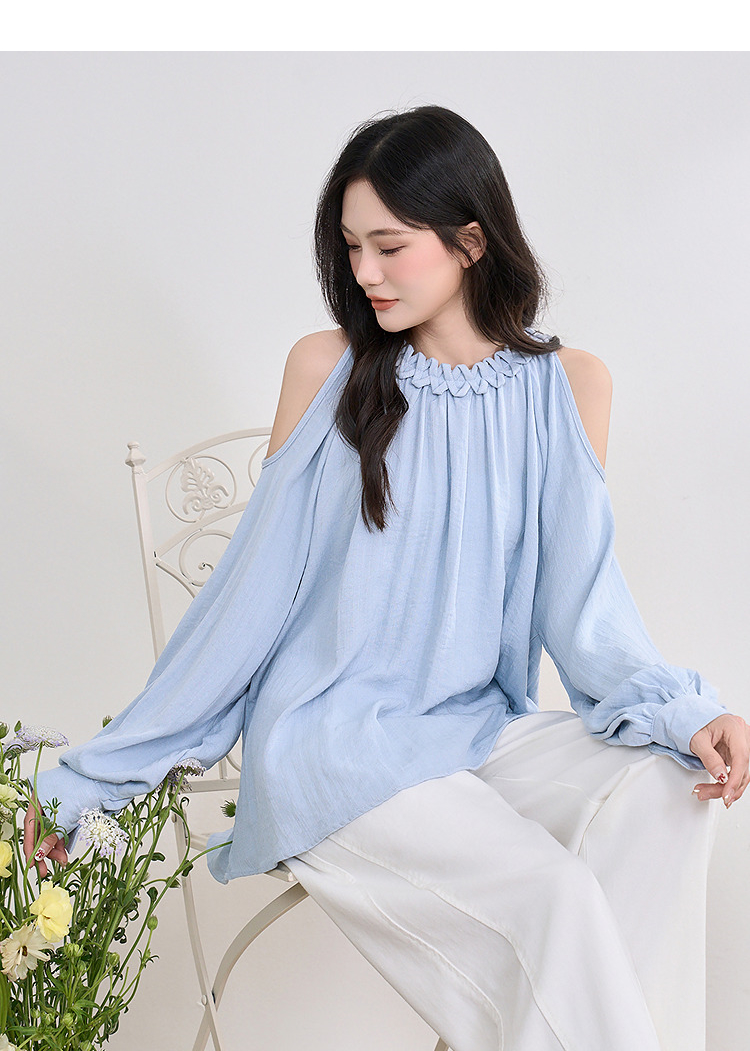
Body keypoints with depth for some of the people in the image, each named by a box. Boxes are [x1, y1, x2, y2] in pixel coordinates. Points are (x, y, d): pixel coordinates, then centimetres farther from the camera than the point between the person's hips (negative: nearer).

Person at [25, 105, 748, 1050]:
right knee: (553, 896, -27)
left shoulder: (567, 386, 4)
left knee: (663, 797, -26)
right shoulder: (329, 368, -1)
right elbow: (250, 591, 2)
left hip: (480, 730, 3)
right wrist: (91, 777, 3)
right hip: (333, 741, -3)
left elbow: (580, 602, 4)